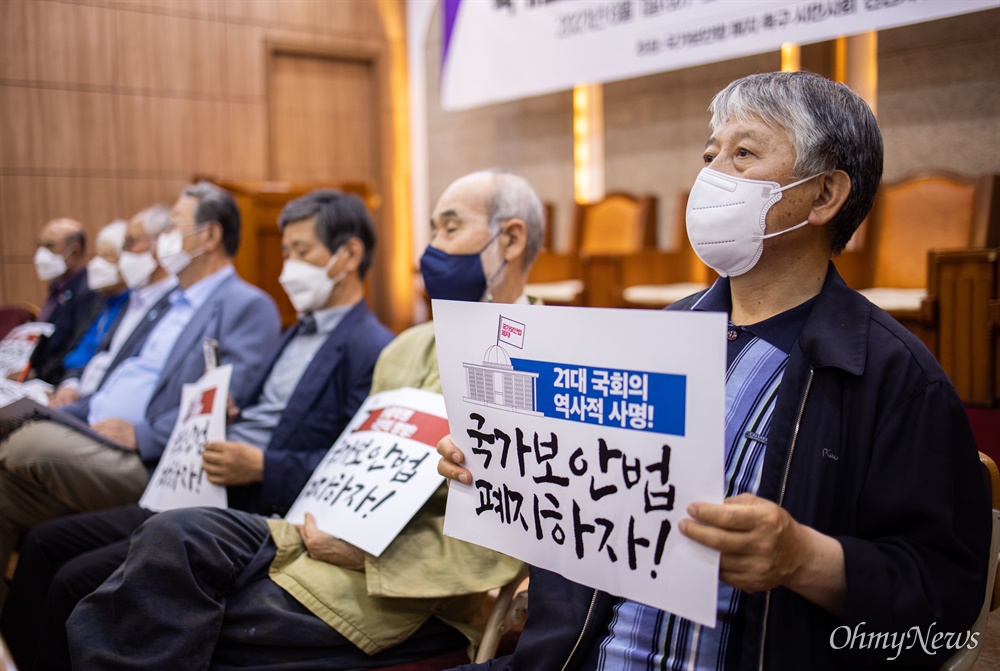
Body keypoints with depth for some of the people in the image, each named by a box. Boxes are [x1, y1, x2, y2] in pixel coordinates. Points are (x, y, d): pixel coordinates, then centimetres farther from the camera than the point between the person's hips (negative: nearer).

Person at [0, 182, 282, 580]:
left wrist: (144, 437, -22)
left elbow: (226, 405, -17)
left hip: (147, 464, -9)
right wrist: (63, 414, 15)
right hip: (91, 436, 9)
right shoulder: (169, 302, 26)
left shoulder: (249, 307, -5)